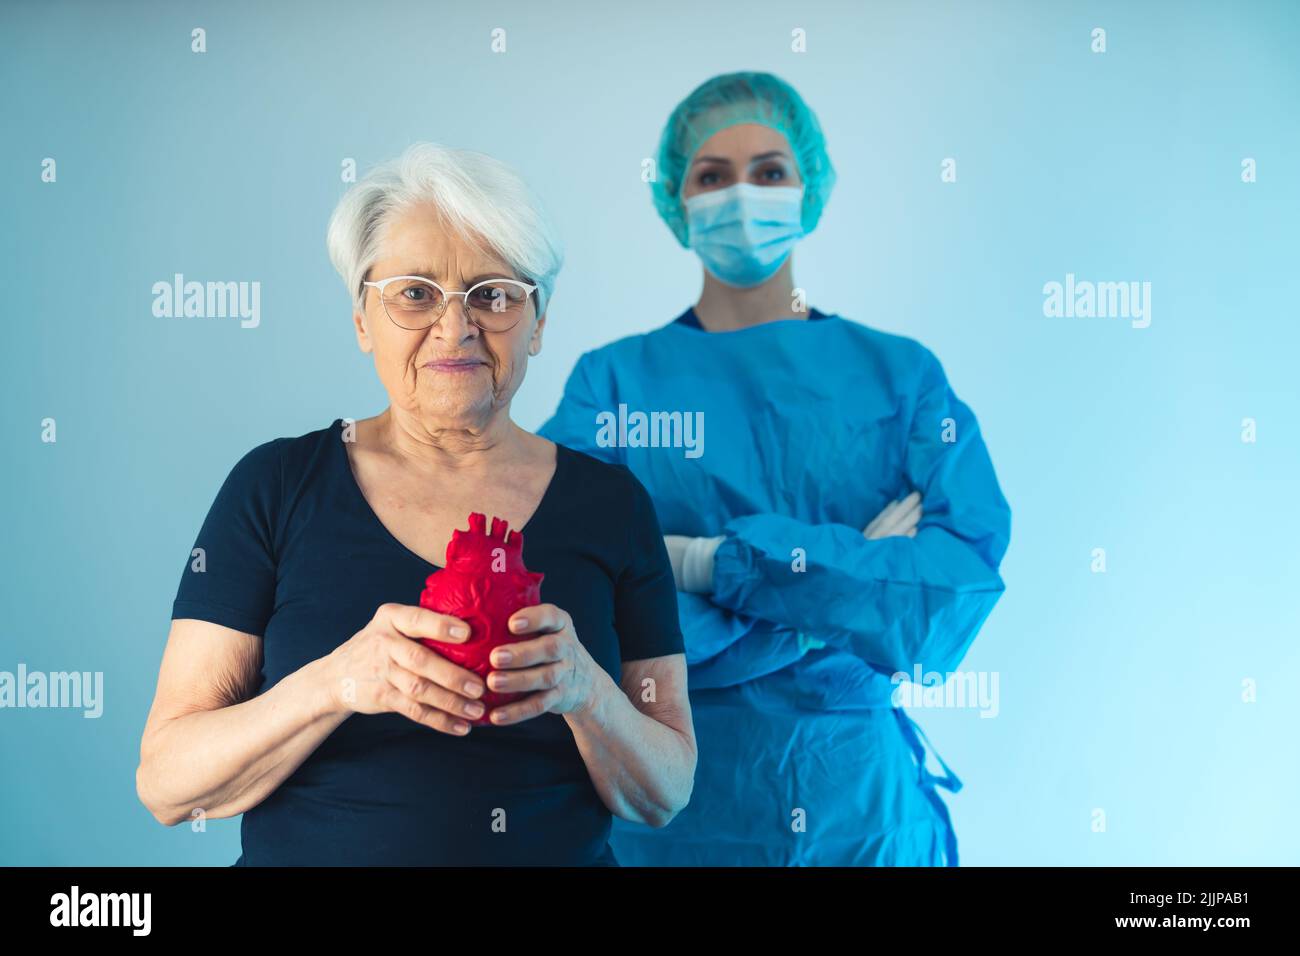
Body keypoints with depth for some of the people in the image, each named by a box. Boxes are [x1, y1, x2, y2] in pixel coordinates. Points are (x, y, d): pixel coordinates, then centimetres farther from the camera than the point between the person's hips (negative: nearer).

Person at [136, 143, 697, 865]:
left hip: (566, 855, 1)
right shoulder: (276, 487, -3)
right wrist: (336, 683, -22)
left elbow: (664, 798, 1)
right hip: (307, 855, -1)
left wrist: (584, 691, -17)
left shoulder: (609, 503, 1)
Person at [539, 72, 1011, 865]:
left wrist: (713, 562, -21)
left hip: (858, 799, 1)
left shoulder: (899, 376, -1)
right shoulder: (613, 382, -4)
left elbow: (961, 587, -15)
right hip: (668, 805, -1)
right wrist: (846, 590, -18)